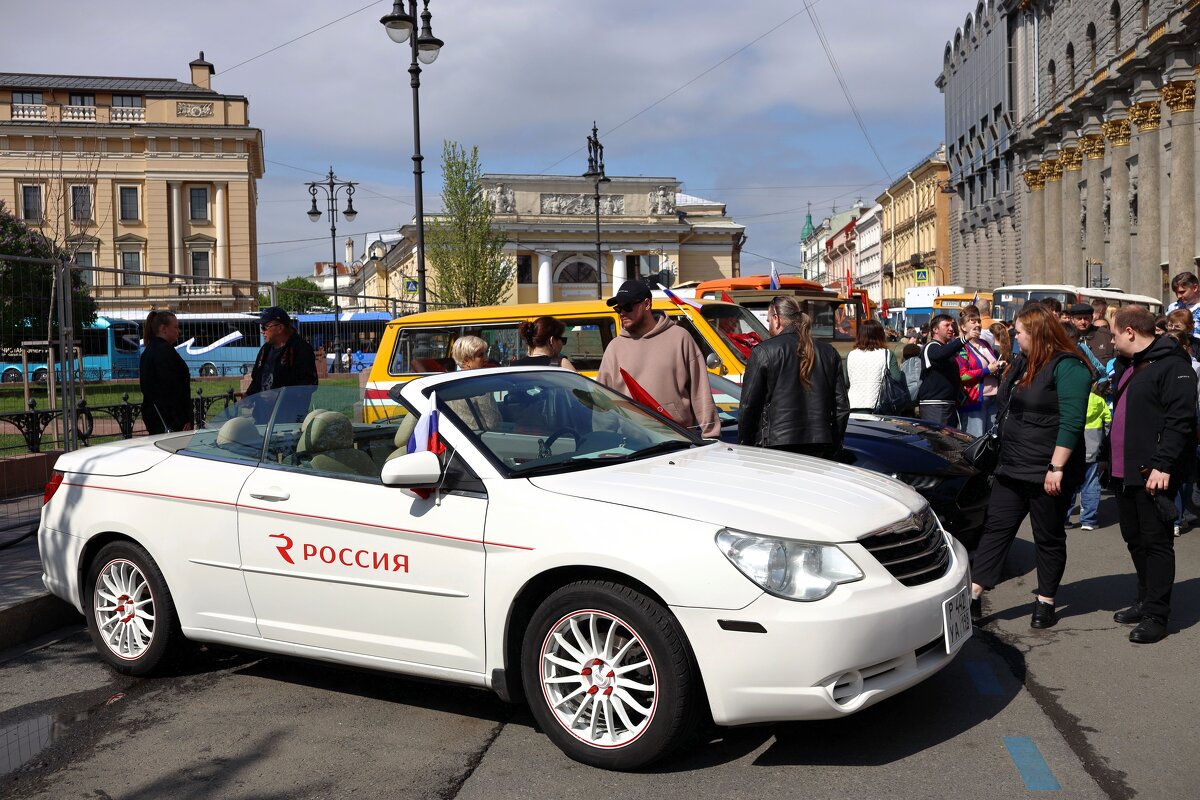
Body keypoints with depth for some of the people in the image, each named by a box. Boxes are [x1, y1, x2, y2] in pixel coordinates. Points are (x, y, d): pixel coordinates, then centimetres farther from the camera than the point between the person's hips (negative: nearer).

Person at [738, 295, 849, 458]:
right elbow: (842, 406, 12)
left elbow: (749, 405, -3)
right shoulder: (828, 352, 12)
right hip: (820, 449, 5)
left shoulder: (762, 352, -3)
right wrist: (834, 448, 20)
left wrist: (743, 446, 7)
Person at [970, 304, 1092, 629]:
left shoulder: (1067, 367, -15)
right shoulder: (1023, 363, 13)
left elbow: (1072, 422, -22)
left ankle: (1045, 602, 19)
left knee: (1048, 539, 6)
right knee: (996, 528, 6)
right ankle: (973, 595, 8)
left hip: (1047, 473, -9)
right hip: (1012, 469, 9)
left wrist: (1056, 468, -24)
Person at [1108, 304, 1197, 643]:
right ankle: (1146, 600, 30)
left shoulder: (1172, 365, -13)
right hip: (1124, 472, 9)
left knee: (1156, 543, -2)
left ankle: (1156, 615, 3)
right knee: (1134, 539, 17)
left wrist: (1162, 464, -25)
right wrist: (1115, 462, 19)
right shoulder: (1128, 365, 17)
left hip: (1153, 475, -9)